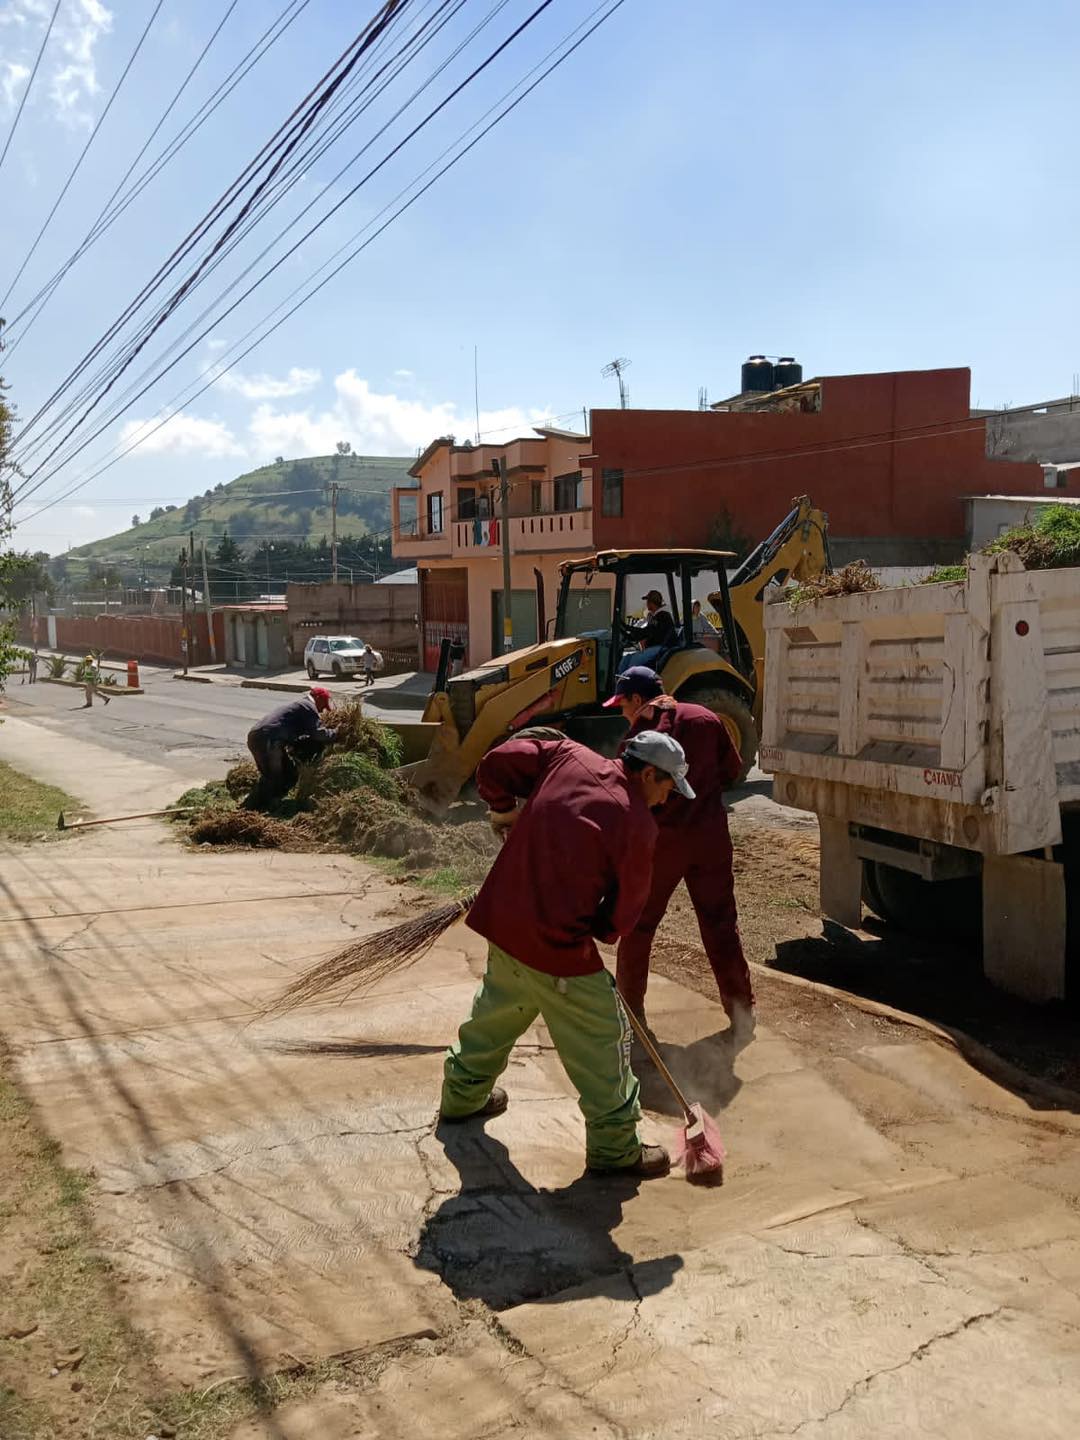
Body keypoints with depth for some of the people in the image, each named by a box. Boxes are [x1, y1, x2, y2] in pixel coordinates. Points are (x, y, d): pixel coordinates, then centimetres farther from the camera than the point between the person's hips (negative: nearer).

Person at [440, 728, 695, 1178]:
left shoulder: (568, 755, 2)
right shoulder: (638, 826, -13)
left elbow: (496, 763, 6)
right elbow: (623, 913, -4)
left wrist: (504, 812, 20)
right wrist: (600, 931, 16)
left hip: (503, 917, 8)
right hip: (557, 942, -8)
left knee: (498, 1009, 29)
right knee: (603, 1034, 8)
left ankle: (463, 1094, 50)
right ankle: (615, 1146, 20)